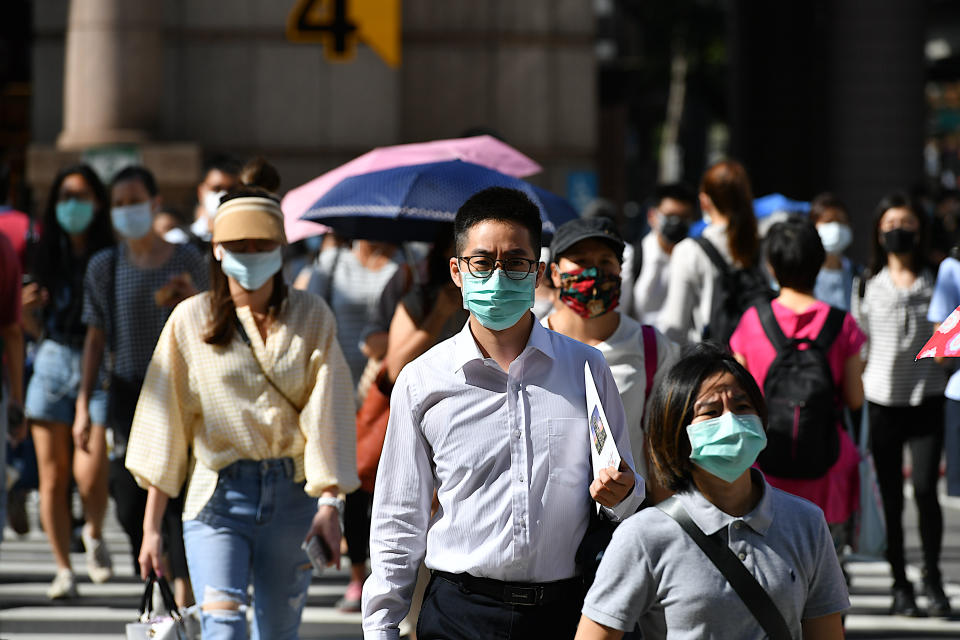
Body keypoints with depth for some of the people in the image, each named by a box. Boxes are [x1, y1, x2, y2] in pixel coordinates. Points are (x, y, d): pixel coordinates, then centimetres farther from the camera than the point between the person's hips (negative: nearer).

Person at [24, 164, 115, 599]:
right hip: (52, 362, 3)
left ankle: (94, 535, 16)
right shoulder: (47, 255, 9)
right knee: (52, 475, 2)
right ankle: (63, 569, 12)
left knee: (89, 473, -15)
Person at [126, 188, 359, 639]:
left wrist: (330, 504, -13)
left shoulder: (311, 318, 4)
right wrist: (151, 526, 1)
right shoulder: (191, 321, 3)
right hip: (217, 498, -1)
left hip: (292, 496, 2)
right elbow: (165, 427, 4)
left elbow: (327, 415, -2)